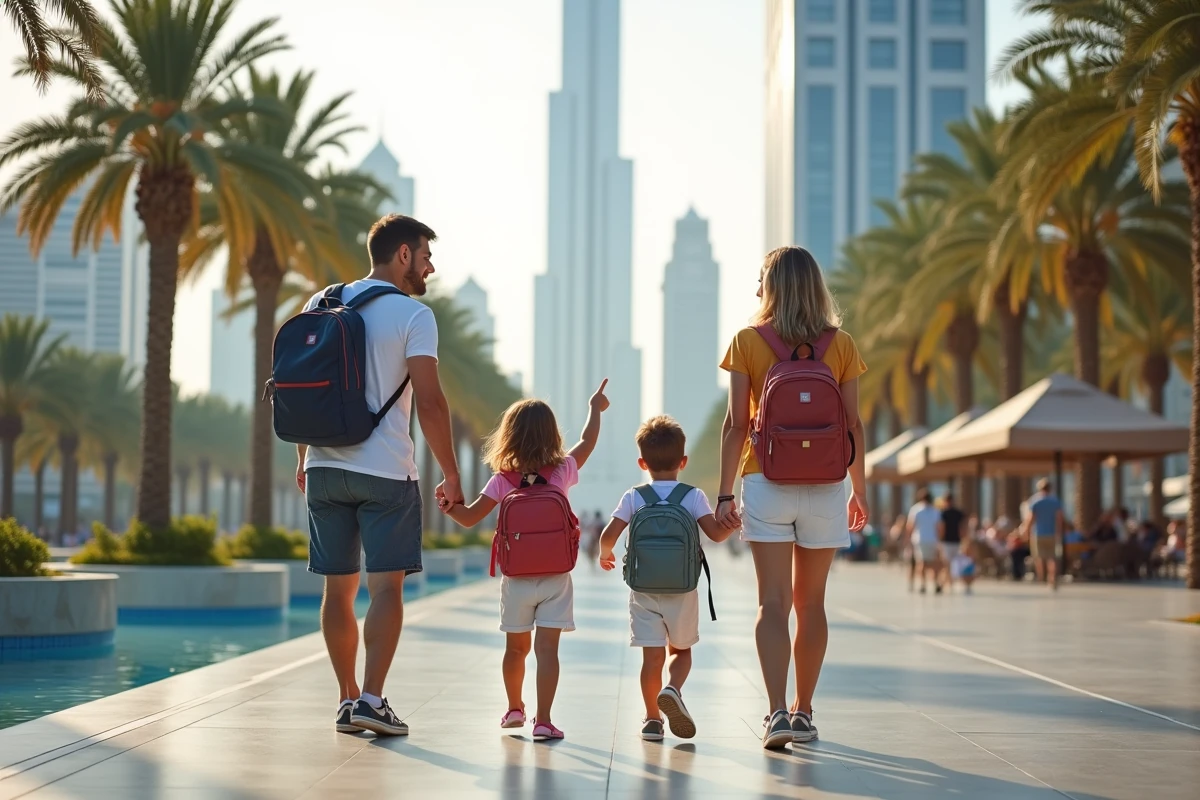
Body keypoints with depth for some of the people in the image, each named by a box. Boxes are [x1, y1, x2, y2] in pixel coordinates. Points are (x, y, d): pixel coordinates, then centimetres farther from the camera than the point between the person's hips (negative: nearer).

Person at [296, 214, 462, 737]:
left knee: (338, 587, 10)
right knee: (386, 585, -1)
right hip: (385, 471, -5)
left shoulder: (319, 304, 11)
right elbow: (430, 402, -11)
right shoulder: (413, 315, -6)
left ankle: (347, 699, 15)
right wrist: (451, 475, -4)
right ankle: (370, 698, -9)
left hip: (324, 468, 5)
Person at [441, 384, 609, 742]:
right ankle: (543, 720, -11)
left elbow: (469, 518, -8)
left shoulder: (502, 481, -5)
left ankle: (514, 709, 33)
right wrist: (595, 409, 29)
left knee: (516, 647, 16)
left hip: (516, 579, 1)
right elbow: (587, 441, 16)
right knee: (547, 648, -5)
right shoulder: (563, 471, -2)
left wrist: (449, 504, -1)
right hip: (555, 578, -1)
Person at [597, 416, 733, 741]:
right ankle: (673, 689, -10)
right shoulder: (693, 496, -3)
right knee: (680, 650, 17)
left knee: (652, 656, 3)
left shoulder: (633, 498, -1)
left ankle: (652, 719, 4)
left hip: (644, 589, 0)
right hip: (682, 590, 0)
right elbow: (716, 534, -11)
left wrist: (605, 555, 13)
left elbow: (608, 535, -7)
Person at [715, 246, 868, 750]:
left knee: (773, 603, -3)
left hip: (766, 484, -2)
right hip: (824, 487, 2)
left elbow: (737, 424, -3)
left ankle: (777, 712, -15)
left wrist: (725, 492, 1)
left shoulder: (748, 342, -1)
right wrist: (859, 489, 13)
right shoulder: (840, 345, 3)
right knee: (810, 603, 12)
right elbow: (852, 425, 4)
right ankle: (802, 713, 21)